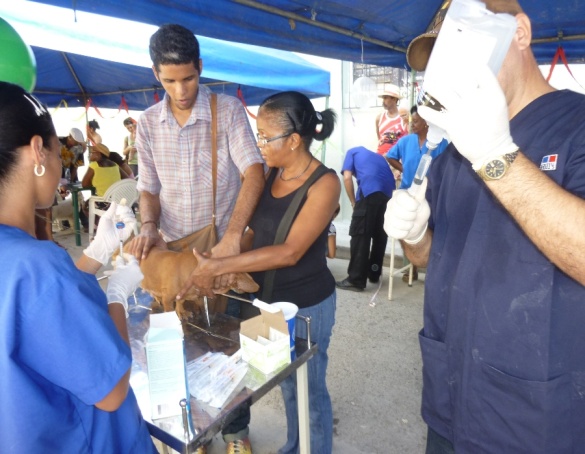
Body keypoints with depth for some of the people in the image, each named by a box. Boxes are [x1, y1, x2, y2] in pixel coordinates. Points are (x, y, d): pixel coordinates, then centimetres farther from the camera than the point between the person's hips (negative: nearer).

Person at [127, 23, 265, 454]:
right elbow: (149, 189, 7)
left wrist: (232, 235, -33)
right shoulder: (148, 124, 3)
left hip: (224, 247, -3)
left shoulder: (229, 109, -9)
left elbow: (254, 172, -20)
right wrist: (149, 226, -14)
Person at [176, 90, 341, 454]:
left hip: (306, 305, -6)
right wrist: (216, 265, -9)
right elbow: (255, 232, 4)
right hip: (268, 298, 6)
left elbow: (290, 252, -26)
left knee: (308, 390, 15)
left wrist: (218, 267, -27)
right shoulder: (271, 174, 0)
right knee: (288, 386, 24)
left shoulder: (324, 183, -20)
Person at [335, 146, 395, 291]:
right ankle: (374, 274, 26)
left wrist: (354, 203, 15)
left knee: (360, 235, -2)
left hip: (369, 191, -6)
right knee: (380, 235, 16)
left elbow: (347, 178, 9)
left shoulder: (353, 152, 26)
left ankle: (356, 280, -2)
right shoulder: (379, 157, 39)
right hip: (389, 193, 6)